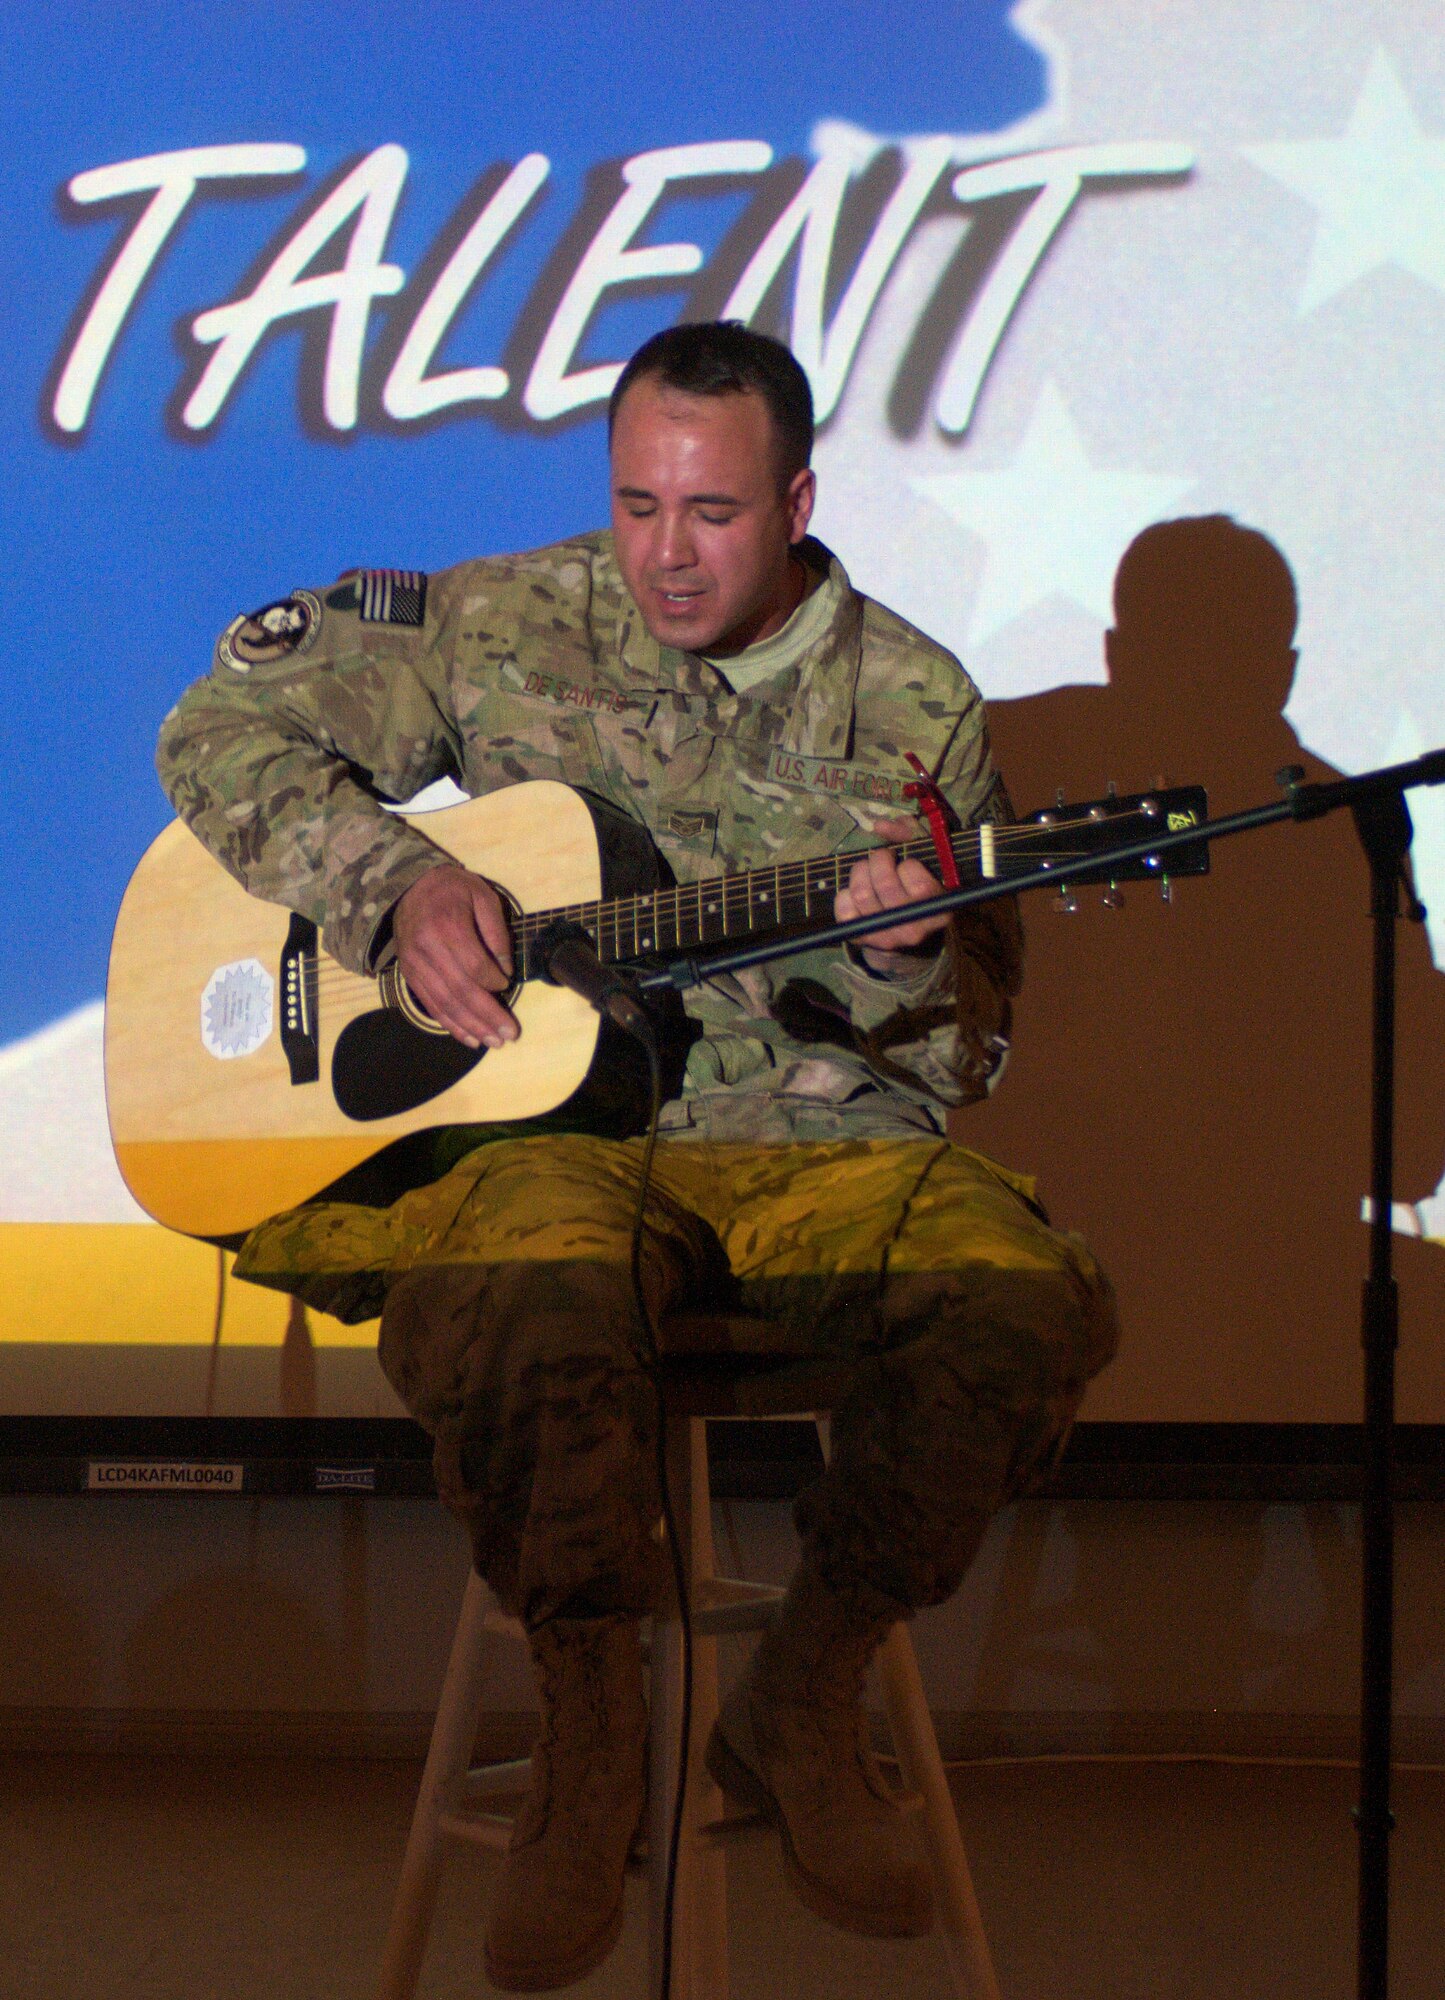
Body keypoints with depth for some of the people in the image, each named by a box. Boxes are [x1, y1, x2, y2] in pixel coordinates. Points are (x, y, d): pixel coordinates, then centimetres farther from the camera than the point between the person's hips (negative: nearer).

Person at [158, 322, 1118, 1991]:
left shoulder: (913, 707, 4)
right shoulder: (502, 629, 4)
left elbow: (963, 1058, 6)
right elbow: (225, 729, 6)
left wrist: (906, 967, -19)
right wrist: (395, 887, -10)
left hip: (816, 1141, 2)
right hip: (542, 1121, -1)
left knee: (1026, 1303, -29)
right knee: (509, 1296, -38)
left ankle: (803, 1705, -5)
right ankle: (591, 1721, -11)